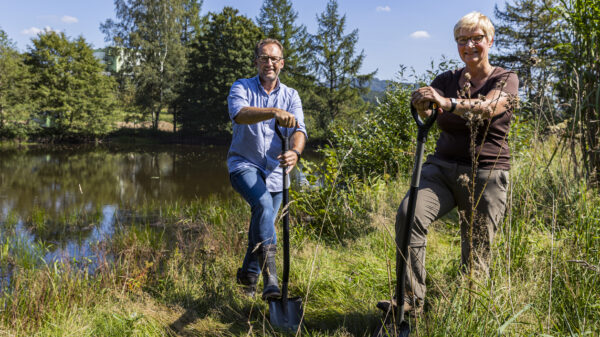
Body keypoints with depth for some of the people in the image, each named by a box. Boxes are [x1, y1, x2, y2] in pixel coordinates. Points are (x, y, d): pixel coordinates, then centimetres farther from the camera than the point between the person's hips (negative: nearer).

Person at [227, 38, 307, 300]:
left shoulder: (290, 95, 5)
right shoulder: (241, 87, -3)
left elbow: (299, 129, -13)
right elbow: (239, 114, -27)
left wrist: (295, 152, -36)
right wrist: (274, 112, -44)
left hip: (274, 171, 4)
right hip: (244, 164, -4)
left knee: (263, 224, 12)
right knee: (263, 204, -31)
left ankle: (248, 275, 35)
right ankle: (269, 277, -34)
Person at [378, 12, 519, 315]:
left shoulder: (506, 80, 3)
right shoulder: (446, 80, 12)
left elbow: (488, 107, -21)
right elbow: (427, 112, -8)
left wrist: (447, 103, -41)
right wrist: (422, 104, -34)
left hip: (485, 175, -2)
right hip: (443, 168, 2)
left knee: (475, 256, -2)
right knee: (409, 213, -26)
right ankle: (411, 298, -22)